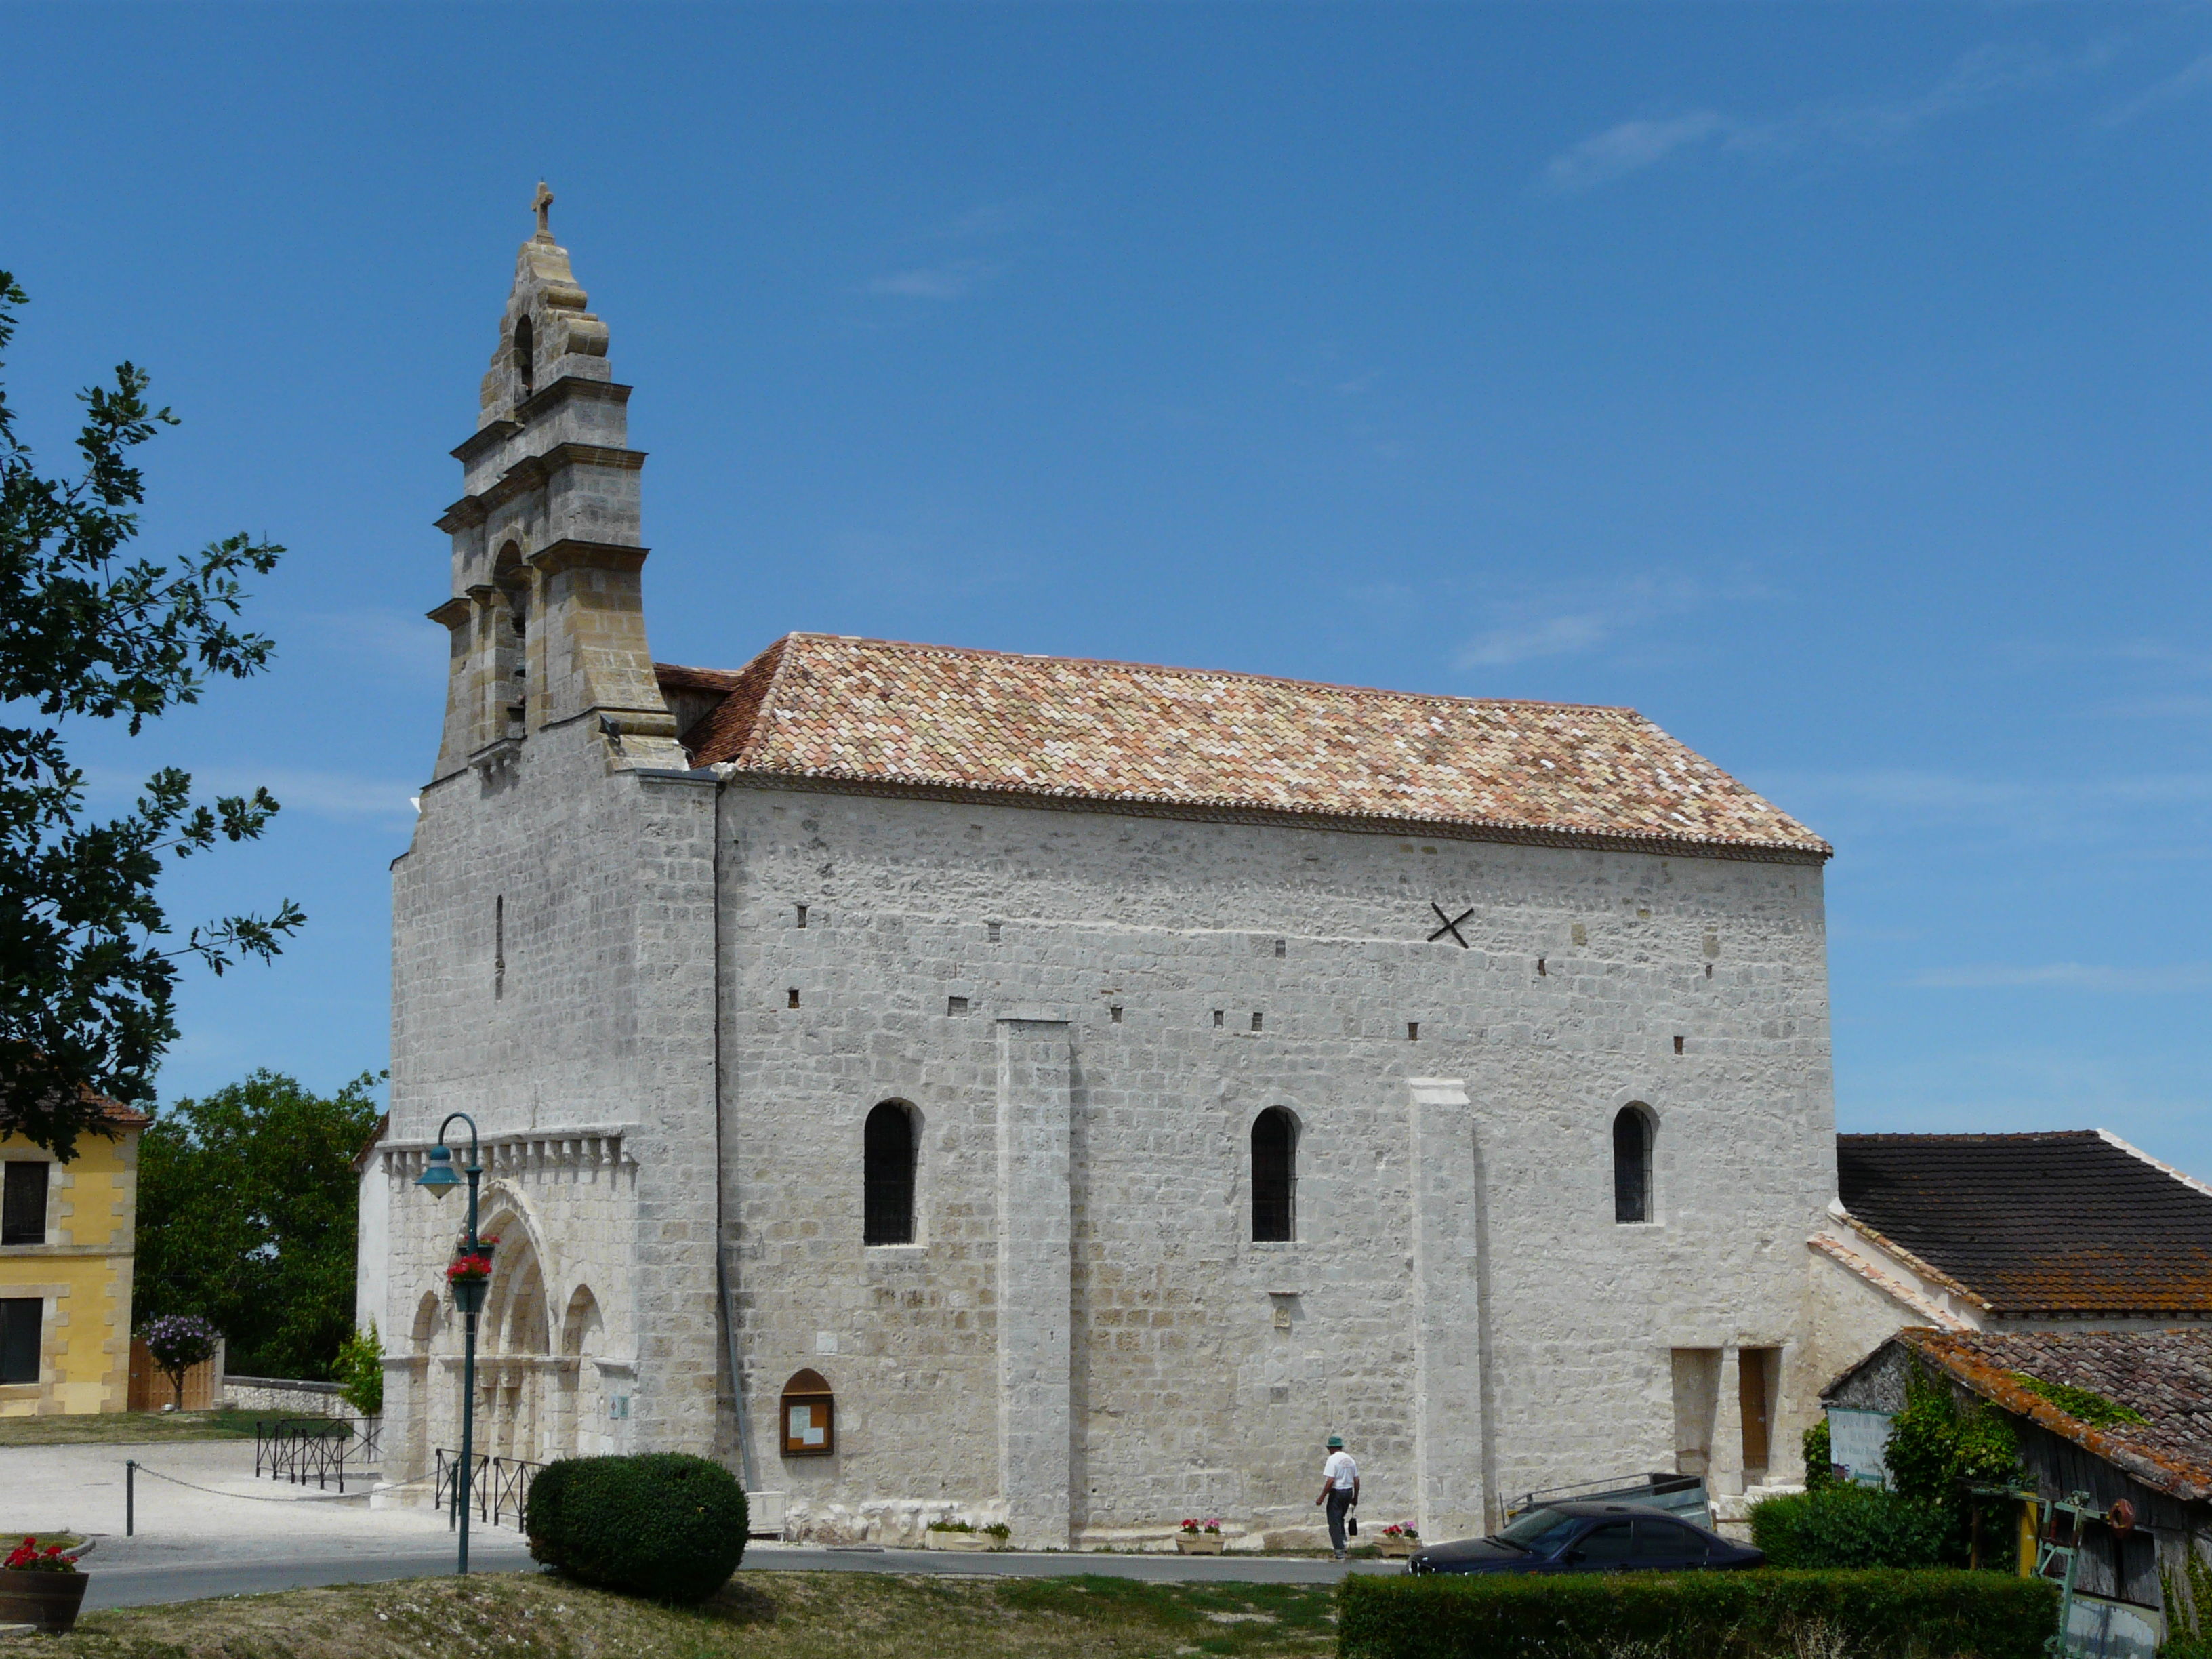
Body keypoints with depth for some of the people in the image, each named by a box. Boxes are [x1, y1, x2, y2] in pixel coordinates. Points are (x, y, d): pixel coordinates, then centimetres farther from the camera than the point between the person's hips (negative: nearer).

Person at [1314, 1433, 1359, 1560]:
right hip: (1349, 1492, 7)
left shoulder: (1333, 1459, -13)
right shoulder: (1350, 1459, 9)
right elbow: (1357, 1480, 11)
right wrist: (1355, 1498, 20)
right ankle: (1342, 1542, 21)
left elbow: (1330, 1481, -20)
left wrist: (1322, 1497, -14)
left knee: (1334, 1522, -1)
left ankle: (1340, 1551, -5)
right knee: (1340, 1519, 25)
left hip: (1337, 1493, -7)